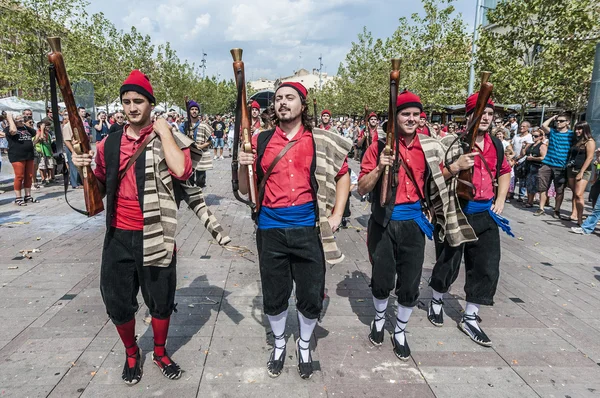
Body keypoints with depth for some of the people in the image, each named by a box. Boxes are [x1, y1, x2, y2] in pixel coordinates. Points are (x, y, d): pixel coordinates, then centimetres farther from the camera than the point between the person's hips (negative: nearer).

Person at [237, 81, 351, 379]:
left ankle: (304, 345, 37)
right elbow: (245, 190, 8)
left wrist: (336, 214, 3)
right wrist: (243, 166, -13)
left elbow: (343, 175, 12)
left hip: (308, 229, 0)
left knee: (311, 296, 8)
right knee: (274, 296, 12)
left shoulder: (320, 142, 1)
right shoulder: (260, 142, 3)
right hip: (271, 230, 1)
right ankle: (279, 343, 40)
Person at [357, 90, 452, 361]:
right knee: (382, 281, 10)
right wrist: (380, 168, -23)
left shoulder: (430, 148, 3)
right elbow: (362, 189, -9)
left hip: (413, 224, 2)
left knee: (410, 285, 8)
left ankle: (400, 331, 33)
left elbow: (438, 180, 17)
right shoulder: (379, 147, -6)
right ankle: (379, 320, 41)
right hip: (383, 223, -2)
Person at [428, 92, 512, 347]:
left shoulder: (496, 145, 8)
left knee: (487, 268, 6)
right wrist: (456, 167, -28)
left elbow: (504, 172, 23)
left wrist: (500, 200, 12)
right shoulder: (451, 143, -11)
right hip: (455, 213, -5)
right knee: (448, 264, 9)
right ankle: (436, 301, 38)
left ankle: (470, 318, 22)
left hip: (486, 215, 6)